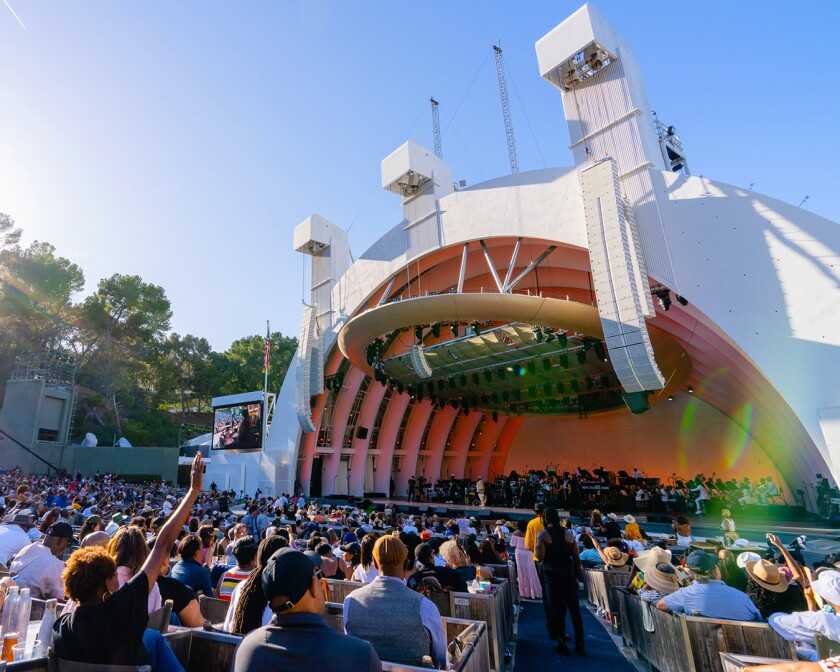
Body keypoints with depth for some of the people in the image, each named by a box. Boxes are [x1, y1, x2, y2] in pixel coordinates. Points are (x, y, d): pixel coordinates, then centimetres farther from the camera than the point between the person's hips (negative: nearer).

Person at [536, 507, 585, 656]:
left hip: (552, 575, -3)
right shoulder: (569, 534, 3)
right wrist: (576, 576, 13)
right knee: (574, 609, 12)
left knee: (556, 609, 7)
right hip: (568, 574, 3)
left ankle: (561, 644, 11)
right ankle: (580, 644, 17)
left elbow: (540, 557, -14)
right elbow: (576, 558, 5)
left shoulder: (542, 535, -7)